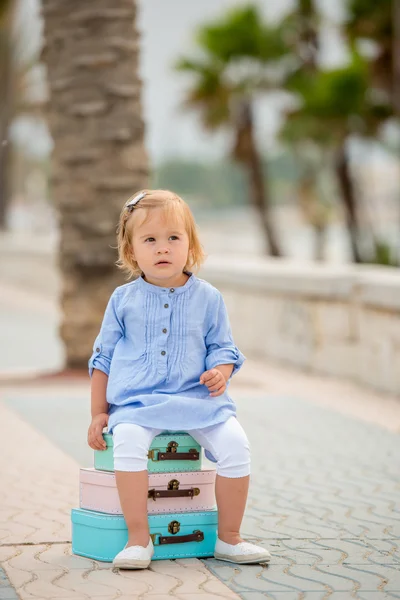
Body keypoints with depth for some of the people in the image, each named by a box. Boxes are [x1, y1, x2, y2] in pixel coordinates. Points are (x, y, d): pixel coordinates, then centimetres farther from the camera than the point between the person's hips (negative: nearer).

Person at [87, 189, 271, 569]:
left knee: (235, 442, -22)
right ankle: (138, 538, -23)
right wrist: (98, 413, 8)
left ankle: (229, 538, -6)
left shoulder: (207, 298, 8)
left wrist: (220, 372, -12)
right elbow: (103, 358, 13)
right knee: (128, 439, -33)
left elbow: (223, 348, 12)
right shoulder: (123, 300, 8)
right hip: (136, 400, -1)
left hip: (198, 399, 1)